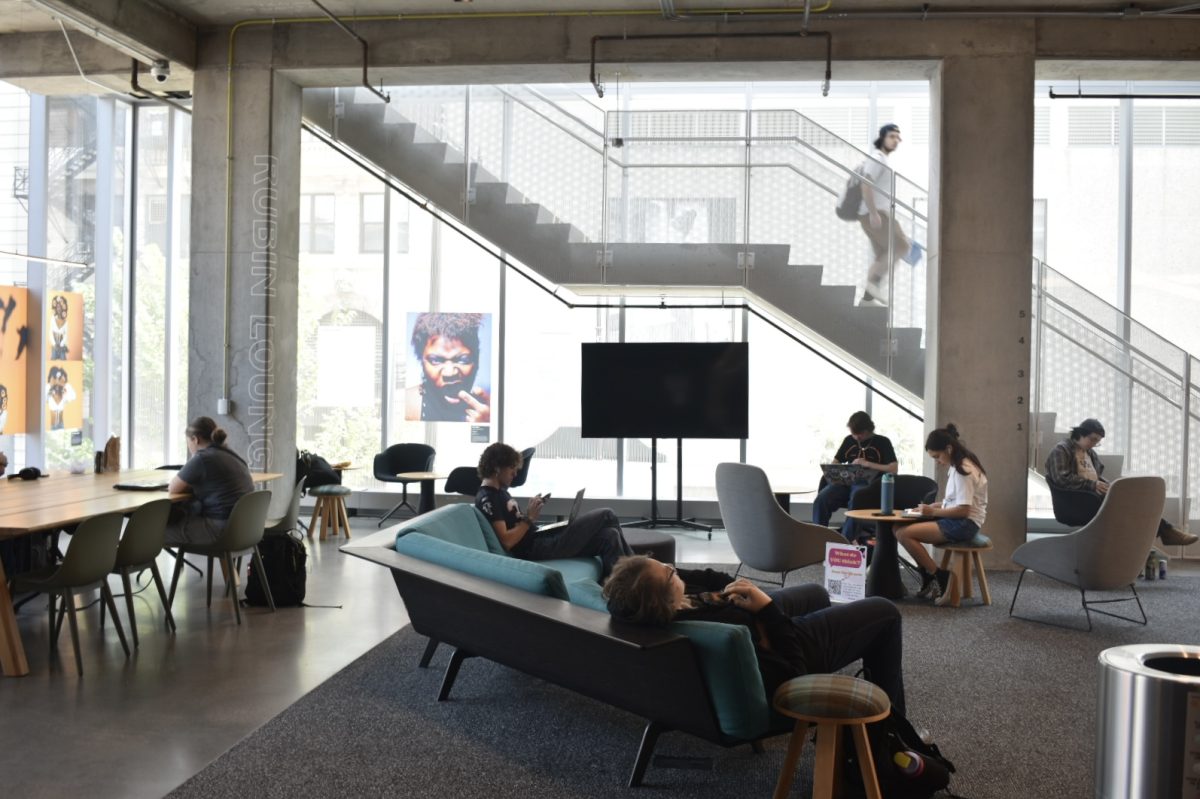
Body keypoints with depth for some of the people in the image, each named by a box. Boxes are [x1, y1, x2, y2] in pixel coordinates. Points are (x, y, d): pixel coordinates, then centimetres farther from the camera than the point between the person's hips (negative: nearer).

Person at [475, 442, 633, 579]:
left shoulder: (500, 491, 18)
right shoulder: (487, 499, -14)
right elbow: (507, 541, -21)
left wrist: (530, 513, 1)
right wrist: (529, 518, -16)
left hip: (539, 537, 10)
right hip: (535, 548, -10)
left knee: (609, 535, -3)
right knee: (606, 516, -7)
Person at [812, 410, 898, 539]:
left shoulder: (882, 442, 7)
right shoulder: (849, 440, 20)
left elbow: (894, 469, -3)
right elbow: (835, 463, 25)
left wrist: (868, 464, -11)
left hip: (867, 484, -4)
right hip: (846, 481, 4)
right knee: (821, 499, -27)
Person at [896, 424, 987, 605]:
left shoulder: (963, 470, -16)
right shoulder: (956, 466, 14)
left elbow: (963, 510, -21)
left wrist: (933, 512, -15)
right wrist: (935, 507, 5)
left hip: (964, 524, -10)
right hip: (957, 520, 10)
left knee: (904, 534, -21)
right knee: (899, 529, 0)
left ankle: (939, 579, -8)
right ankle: (929, 583, 3)